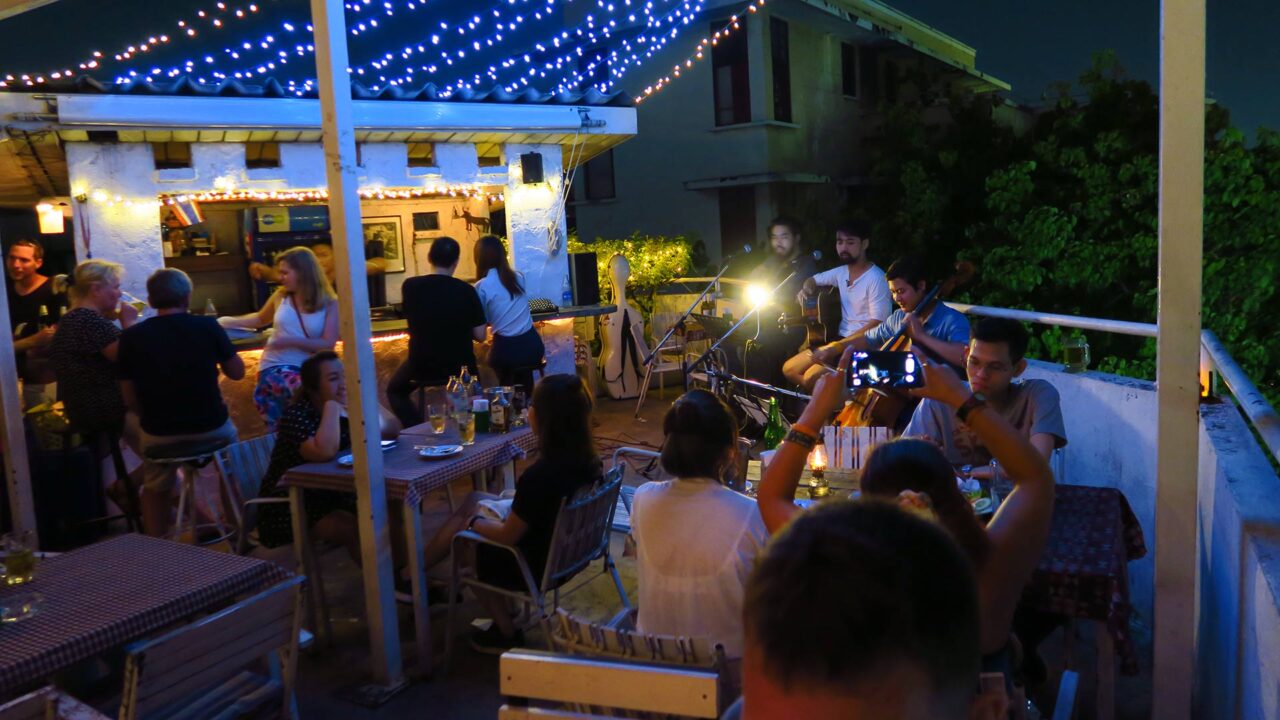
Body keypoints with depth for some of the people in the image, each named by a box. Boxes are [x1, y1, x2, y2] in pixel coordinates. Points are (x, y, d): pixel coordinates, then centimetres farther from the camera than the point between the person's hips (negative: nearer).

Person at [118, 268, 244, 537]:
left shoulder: (132, 336, -6)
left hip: (158, 433, 0)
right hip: (211, 426, 0)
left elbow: (130, 399, -2)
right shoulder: (207, 326, -9)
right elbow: (237, 372, 3)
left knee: (155, 489, 28)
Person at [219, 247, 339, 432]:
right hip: (276, 366, 0)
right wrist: (229, 322, 21)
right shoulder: (280, 296, 10)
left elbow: (328, 344, -9)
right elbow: (260, 319, 30)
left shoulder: (329, 303, 0)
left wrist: (290, 341, -14)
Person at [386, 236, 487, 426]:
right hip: (460, 365, 1)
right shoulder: (466, 290, -12)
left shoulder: (410, 286, -10)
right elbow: (480, 336, -8)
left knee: (395, 390, 29)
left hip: (421, 366, -1)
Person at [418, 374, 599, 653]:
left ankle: (506, 633, 28)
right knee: (476, 500, 19)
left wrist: (473, 523, 0)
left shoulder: (539, 475, -34)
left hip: (538, 569, -8)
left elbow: (507, 536, -20)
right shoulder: (588, 460, -10)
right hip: (571, 550, 8)